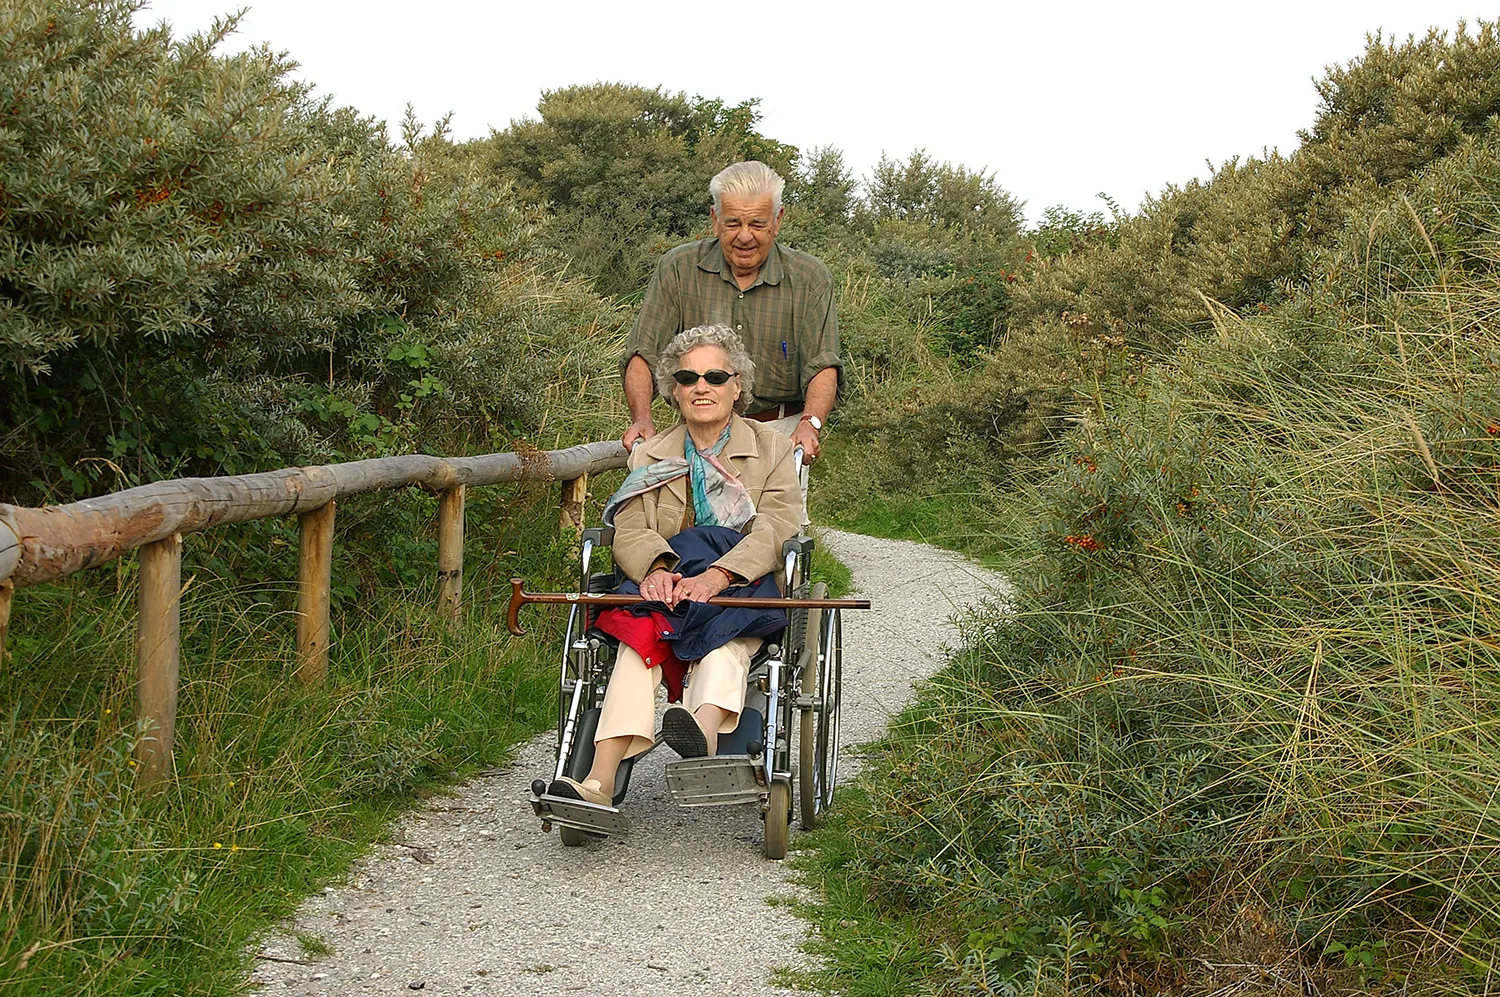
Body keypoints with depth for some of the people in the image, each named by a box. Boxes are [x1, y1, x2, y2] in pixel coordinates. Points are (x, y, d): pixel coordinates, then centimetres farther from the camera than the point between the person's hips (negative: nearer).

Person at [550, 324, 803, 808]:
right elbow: (629, 531, 2)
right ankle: (600, 783, -49)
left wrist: (716, 576, -26)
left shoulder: (771, 450, 11)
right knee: (643, 633, -33)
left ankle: (702, 731, -66)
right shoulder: (649, 456, 19)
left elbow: (775, 531, -6)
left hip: (743, 591, -1)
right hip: (669, 588, 1)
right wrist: (655, 570, -24)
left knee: (724, 642, -37)